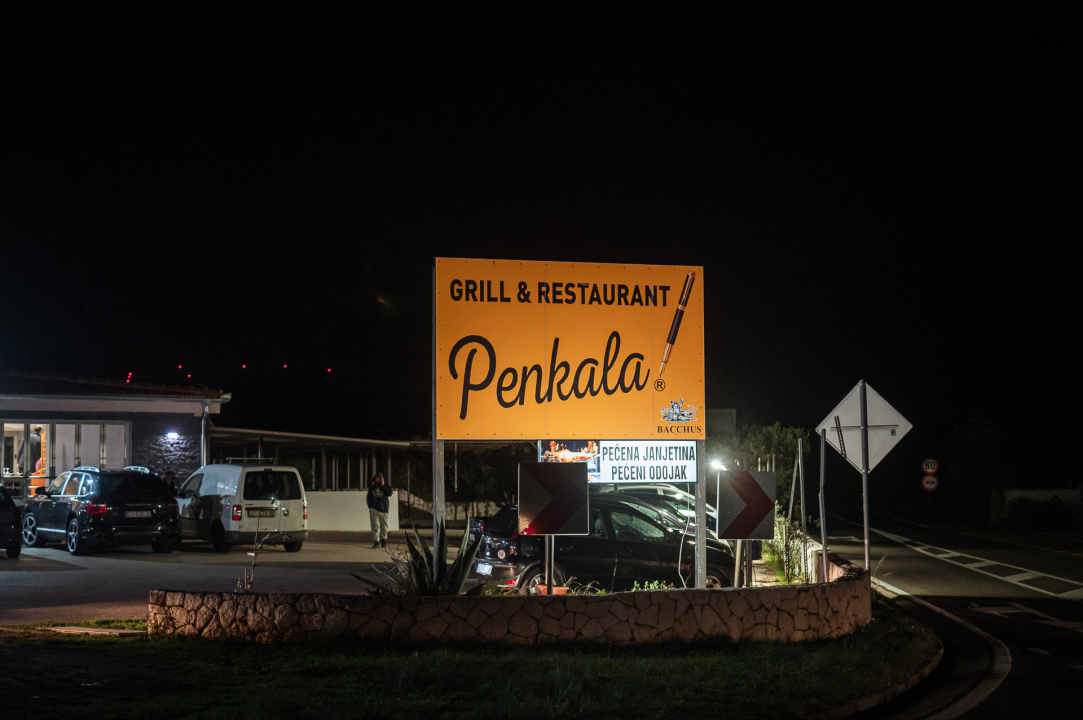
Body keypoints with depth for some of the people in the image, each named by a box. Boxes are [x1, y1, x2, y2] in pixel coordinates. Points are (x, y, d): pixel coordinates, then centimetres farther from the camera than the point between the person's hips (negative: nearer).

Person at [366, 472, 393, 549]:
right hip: (374, 509, 0)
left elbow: (389, 493, -15)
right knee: (375, 525, -10)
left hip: (383, 509, 0)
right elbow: (369, 498, 18)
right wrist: (370, 506, 6)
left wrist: (382, 486, -10)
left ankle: (383, 540, 26)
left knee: (384, 526, 9)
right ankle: (376, 541, -11)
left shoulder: (386, 487, 5)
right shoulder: (371, 487, 11)